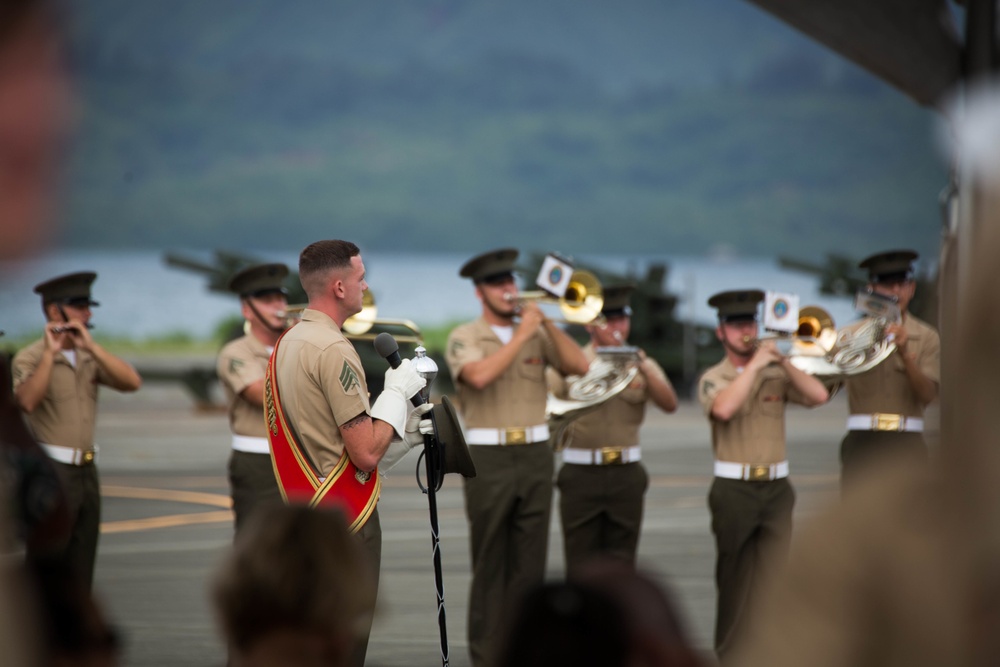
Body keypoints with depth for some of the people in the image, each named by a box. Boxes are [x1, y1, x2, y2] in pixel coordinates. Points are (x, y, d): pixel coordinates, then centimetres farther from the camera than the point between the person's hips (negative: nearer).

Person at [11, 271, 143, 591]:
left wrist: (90, 345, -15)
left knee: (81, 573, 10)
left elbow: (132, 382, -5)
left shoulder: (89, 357, 11)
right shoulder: (29, 358, -7)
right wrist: (51, 352, -27)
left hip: (86, 472, 6)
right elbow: (27, 402, -26)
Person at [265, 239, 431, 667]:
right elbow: (366, 454, -21)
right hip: (346, 522, -10)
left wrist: (403, 433, 8)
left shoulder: (287, 343, 10)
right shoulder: (334, 350, -19)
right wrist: (397, 392, -9)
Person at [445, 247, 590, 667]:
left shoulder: (536, 333, 11)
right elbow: (480, 376, -21)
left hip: (535, 455, 4)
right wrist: (521, 335, -17)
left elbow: (579, 366, -1)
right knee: (489, 565, 1)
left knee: (530, 564, 4)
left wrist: (547, 323, -8)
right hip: (488, 458, -4)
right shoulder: (464, 337, -1)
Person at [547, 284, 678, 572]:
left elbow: (670, 404, -8)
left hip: (626, 474, 2)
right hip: (581, 475, -2)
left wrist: (642, 365, -19)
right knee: (582, 569, -1)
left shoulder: (641, 365, 8)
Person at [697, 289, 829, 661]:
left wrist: (782, 361, -10)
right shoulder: (713, 379, 0)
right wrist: (754, 365, -18)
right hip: (733, 490, -2)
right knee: (735, 579, 7)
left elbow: (819, 395, -6)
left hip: (776, 490, 2)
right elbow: (723, 408, -23)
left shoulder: (776, 375, 8)